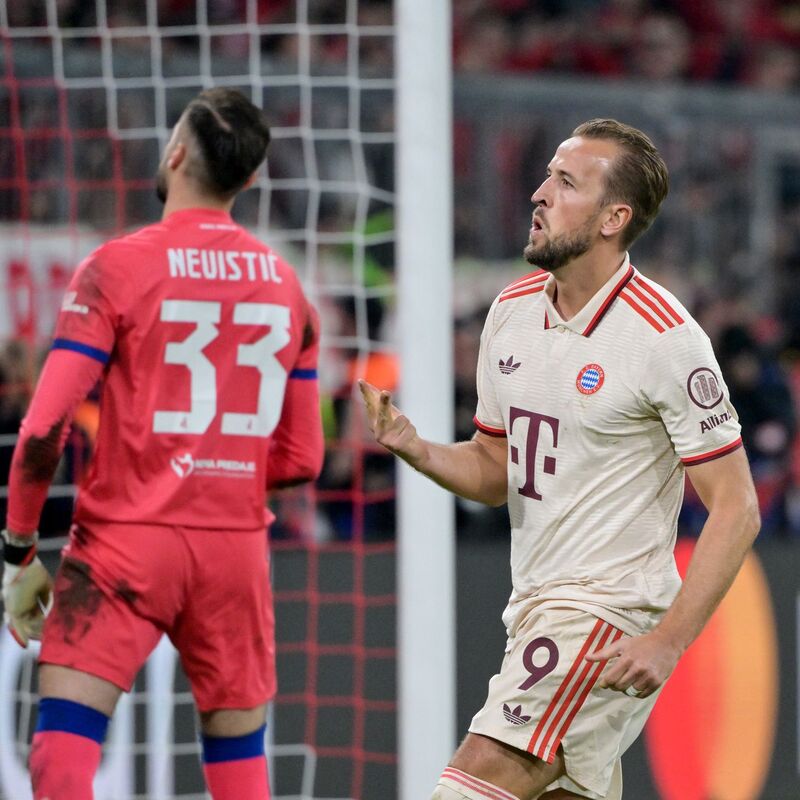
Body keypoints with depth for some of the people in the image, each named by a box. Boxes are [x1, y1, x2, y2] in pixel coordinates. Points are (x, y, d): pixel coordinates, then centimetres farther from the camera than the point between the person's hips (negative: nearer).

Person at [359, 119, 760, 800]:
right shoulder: (511, 311, 7)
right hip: (536, 609, 8)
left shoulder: (665, 337, -15)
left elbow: (736, 509, -14)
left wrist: (668, 641, -22)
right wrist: (414, 447, -4)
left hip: (611, 612, -8)